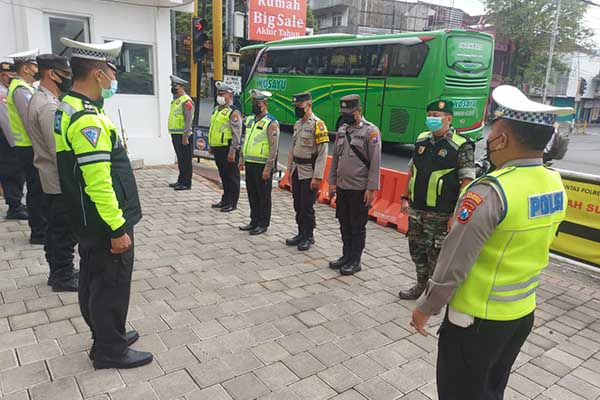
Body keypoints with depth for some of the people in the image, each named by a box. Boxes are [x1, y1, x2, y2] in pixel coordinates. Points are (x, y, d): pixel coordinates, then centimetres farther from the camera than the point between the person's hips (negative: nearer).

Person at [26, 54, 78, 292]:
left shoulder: (39, 100, 13)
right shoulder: (48, 106, -20)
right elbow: (61, 151, -23)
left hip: (50, 181, 10)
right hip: (62, 182, -10)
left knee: (55, 229, 18)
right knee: (66, 232, 1)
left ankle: (58, 272, 30)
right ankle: (64, 278, 13)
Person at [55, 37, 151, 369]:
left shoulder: (67, 109, 10)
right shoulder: (87, 119, -23)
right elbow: (99, 183, -27)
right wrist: (118, 229, -22)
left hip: (88, 222, 10)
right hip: (104, 224, -10)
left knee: (93, 280, 20)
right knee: (112, 285, 4)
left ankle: (105, 336, 37)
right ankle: (110, 351, 21)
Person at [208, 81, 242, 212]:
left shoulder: (233, 112, -13)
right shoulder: (216, 109, 15)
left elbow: (237, 134, -18)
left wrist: (232, 151, -21)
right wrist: (211, 146, 23)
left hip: (228, 149, -9)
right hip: (218, 149, 9)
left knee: (232, 176, 1)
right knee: (223, 176, 17)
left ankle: (232, 203, 9)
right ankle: (225, 200, 27)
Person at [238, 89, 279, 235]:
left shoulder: (271, 123, -12)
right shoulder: (250, 119, 13)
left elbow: (273, 147, -16)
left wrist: (268, 168, -20)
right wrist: (242, 158, 17)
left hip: (262, 165, -8)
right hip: (250, 163, 8)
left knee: (264, 196, 3)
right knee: (252, 194, 14)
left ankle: (263, 224, 13)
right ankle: (254, 221, 26)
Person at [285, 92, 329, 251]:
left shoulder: (318, 125, -14)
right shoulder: (297, 124, 11)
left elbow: (322, 154, -18)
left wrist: (317, 177, -21)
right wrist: (290, 169, 16)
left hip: (309, 173, -8)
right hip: (297, 171, 8)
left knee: (307, 207, -2)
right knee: (298, 205, 13)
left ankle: (308, 237, 13)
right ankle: (301, 234, 26)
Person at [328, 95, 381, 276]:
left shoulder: (371, 131, -10)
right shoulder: (342, 130, 10)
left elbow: (375, 162, -13)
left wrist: (371, 189, -16)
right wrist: (332, 181, 12)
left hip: (360, 189, -6)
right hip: (342, 187, 6)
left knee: (357, 227, 4)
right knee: (344, 225, 15)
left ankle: (355, 261, 16)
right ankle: (346, 256, 29)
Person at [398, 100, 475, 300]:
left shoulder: (462, 145, -10)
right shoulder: (422, 140, 8)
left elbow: (467, 181, -12)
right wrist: (406, 197, 15)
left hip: (440, 213, -6)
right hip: (416, 210, 6)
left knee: (436, 254, 4)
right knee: (417, 250, 17)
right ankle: (421, 285, 36)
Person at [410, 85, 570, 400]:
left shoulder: (490, 193, -26)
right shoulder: (555, 185, -3)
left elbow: (454, 262, -21)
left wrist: (426, 307, -9)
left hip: (477, 317, -7)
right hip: (523, 312, 7)